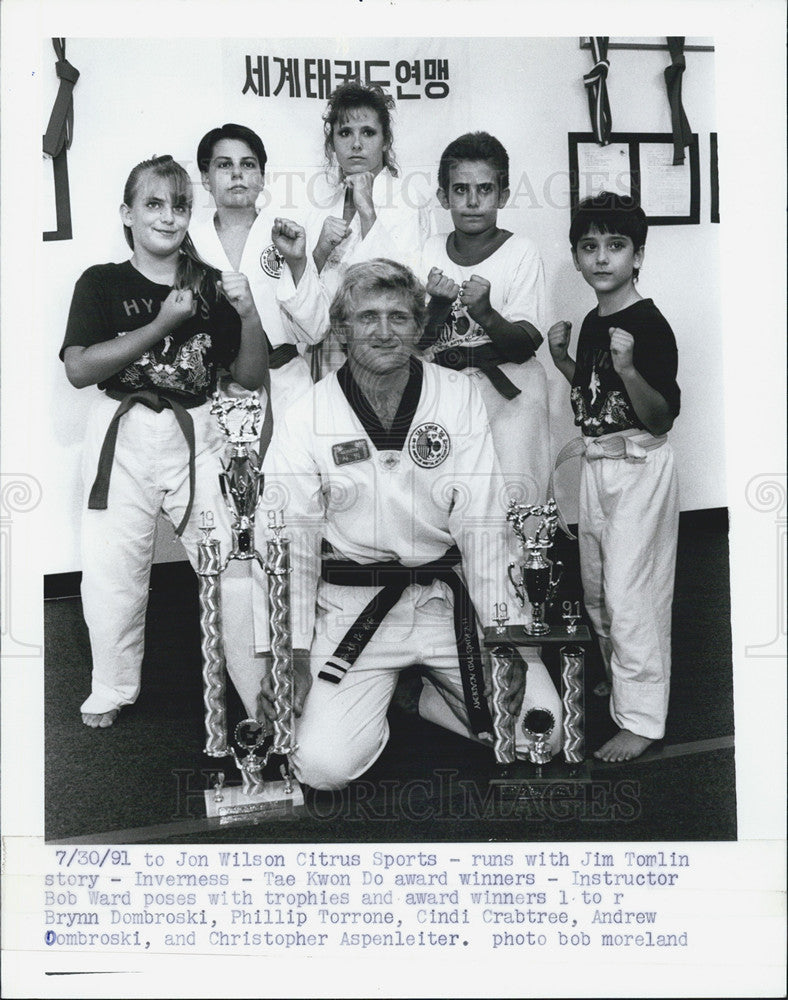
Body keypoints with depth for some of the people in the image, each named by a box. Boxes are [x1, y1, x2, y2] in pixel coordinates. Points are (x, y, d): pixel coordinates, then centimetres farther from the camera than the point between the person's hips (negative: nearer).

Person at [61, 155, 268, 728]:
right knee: (112, 576, 2)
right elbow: (79, 370, -11)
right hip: (123, 441, -1)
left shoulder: (210, 287, 6)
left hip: (196, 437, 1)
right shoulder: (102, 283, 2)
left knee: (236, 571, -3)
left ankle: (267, 700, 10)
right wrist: (163, 324, -14)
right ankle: (112, 692, 25)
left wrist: (250, 316, -10)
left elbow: (252, 379, 7)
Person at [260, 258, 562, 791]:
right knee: (324, 765, -15)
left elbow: (481, 523, -5)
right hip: (353, 605, -1)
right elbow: (291, 539, -5)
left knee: (543, 731, -5)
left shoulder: (460, 398, -2)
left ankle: (421, 696, 19)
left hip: (450, 597, 2)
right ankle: (371, 705, 18)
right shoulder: (308, 418, -5)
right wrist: (291, 653, -10)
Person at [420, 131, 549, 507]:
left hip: (507, 387, -2)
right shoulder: (430, 251, 8)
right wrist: (435, 305, -17)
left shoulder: (520, 253, -3)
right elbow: (416, 342, 4)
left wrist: (486, 314, -29)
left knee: (513, 490, -23)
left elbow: (524, 346, -10)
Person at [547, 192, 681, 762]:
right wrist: (562, 358, 6)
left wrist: (628, 368, -34)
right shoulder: (592, 323, 9)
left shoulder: (649, 326, -15)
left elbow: (661, 417, -19)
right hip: (596, 464, 9)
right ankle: (621, 681, 37)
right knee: (596, 588, 18)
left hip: (639, 468, -9)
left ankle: (642, 719, 3)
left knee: (631, 594, -7)